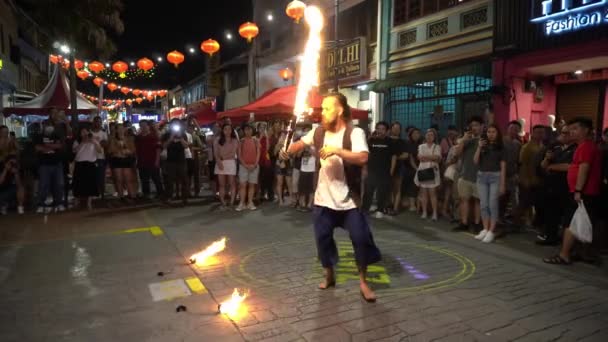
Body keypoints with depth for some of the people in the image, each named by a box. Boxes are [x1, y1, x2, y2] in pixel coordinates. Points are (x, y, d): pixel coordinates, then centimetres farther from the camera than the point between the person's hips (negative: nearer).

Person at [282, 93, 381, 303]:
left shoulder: (354, 133, -14)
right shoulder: (319, 132, 3)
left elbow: (362, 158, -28)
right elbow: (301, 143, 16)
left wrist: (336, 150, -32)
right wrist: (288, 152, -4)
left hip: (348, 199, -4)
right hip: (324, 199, 5)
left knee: (361, 238, -4)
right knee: (323, 238, 10)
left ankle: (363, 282, 15)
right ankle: (329, 276, 31)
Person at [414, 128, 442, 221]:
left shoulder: (437, 147, 8)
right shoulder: (421, 146, 12)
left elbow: (438, 158, -6)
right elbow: (420, 157, -4)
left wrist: (425, 156, -7)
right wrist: (432, 157, -7)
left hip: (432, 171, -1)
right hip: (422, 170, 2)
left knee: (433, 193, -5)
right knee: (423, 192, 2)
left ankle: (435, 213, -2)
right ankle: (424, 212, 7)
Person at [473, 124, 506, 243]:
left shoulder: (500, 147, 1)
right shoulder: (483, 145, 9)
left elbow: (503, 167, 0)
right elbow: (475, 161, 2)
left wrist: (502, 184, -5)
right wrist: (479, 147, -11)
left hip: (495, 176, -3)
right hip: (482, 176, 3)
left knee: (492, 204, -4)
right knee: (483, 204, 5)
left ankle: (491, 231, 1)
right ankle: (485, 229, 14)